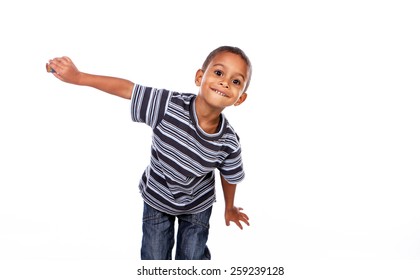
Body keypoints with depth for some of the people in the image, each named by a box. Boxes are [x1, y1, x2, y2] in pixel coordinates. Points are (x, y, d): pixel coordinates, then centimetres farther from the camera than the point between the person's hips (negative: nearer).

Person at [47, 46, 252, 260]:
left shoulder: (229, 143, -28)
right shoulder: (169, 106, -34)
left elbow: (229, 176, -8)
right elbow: (126, 88, -23)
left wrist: (229, 208, 10)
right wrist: (78, 77, -21)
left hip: (197, 205, 0)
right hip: (156, 198, 0)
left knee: (193, 258, 19)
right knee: (154, 258, 18)